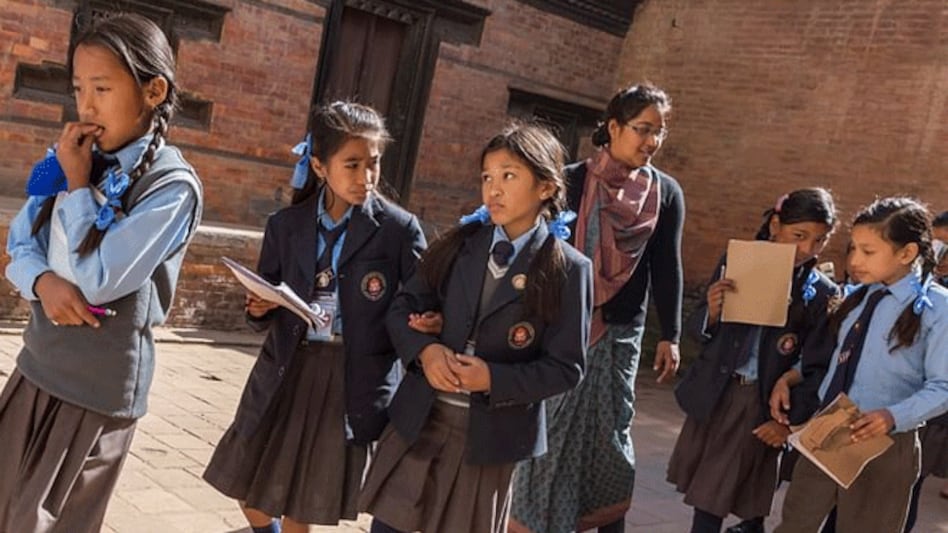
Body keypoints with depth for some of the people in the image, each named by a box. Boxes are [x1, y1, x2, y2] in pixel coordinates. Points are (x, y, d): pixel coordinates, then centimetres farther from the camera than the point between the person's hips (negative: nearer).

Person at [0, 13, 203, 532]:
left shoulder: (172, 186, -18)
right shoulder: (78, 159, 4)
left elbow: (96, 281, -22)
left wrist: (77, 185, -14)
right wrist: (43, 281, -14)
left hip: (98, 391, -6)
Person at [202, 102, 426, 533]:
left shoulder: (400, 229, -8)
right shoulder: (285, 225, 1)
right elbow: (265, 317, 8)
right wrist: (259, 309, -14)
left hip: (354, 379, -3)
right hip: (286, 371, 3)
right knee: (251, 487, 15)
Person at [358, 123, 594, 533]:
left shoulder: (568, 269, -10)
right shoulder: (460, 243, 2)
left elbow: (565, 367, -9)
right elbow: (404, 307, 5)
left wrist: (494, 379, -22)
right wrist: (424, 350, -16)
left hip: (490, 432, -3)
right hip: (419, 417, 3)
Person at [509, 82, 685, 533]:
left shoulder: (666, 193, 3)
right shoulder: (573, 181, -6)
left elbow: (667, 268, 5)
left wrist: (670, 336, 3)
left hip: (621, 329, 2)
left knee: (610, 430, 11)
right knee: (552, 428, 5)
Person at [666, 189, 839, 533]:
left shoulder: (823, 294, -7)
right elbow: (700, 333, 2)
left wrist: (791, 420, -7)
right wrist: (712, 311, -19)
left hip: (762, 403, -3)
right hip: (712, 394, 3)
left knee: (713, 499, 1)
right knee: (701, 489, 13)